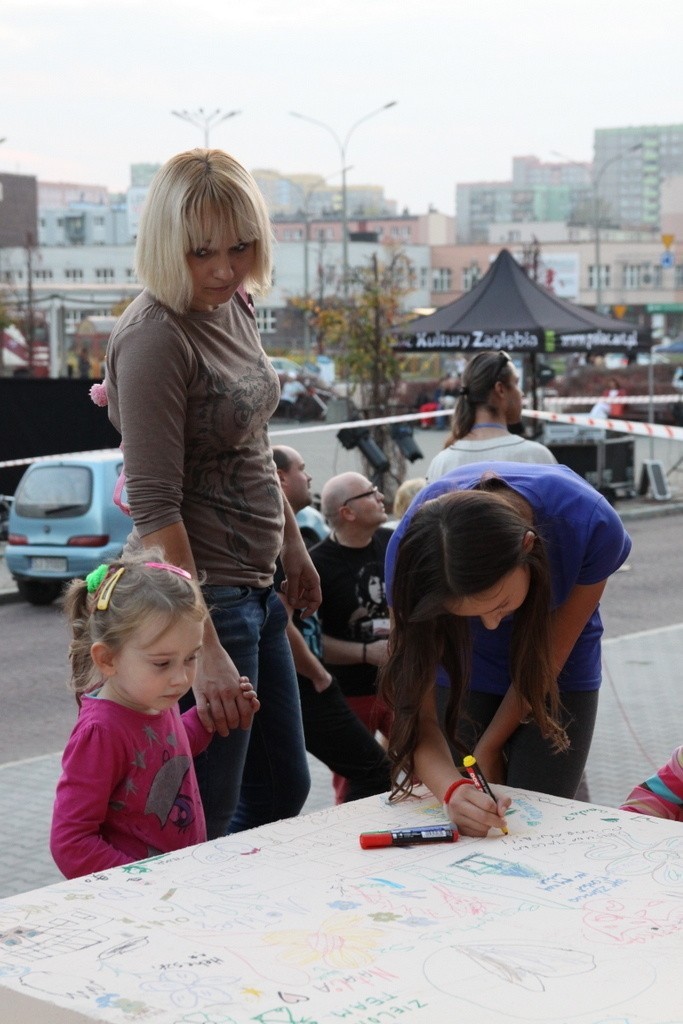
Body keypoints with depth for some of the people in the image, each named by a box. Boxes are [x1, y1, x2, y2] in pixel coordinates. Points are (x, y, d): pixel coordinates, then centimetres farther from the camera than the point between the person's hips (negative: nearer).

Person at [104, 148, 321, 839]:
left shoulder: (234, 307, 6)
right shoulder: (154, 338, -20)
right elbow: (155, 509, -24)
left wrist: (292, 546, 24)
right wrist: (205, 650, -28)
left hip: (253, 587, 9)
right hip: (198, 597, -9)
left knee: (283, 790, 20)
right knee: (204, 823, 0)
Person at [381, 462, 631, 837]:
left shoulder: (591, 525, -35)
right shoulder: (413, 549, -34)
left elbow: (547, 659, -18)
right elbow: (417, 713, -31)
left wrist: (488, 749, -11)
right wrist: (452, 788, -49)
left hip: (559, 675, 0)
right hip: (463, 668, 1)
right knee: (467, 825, -7)